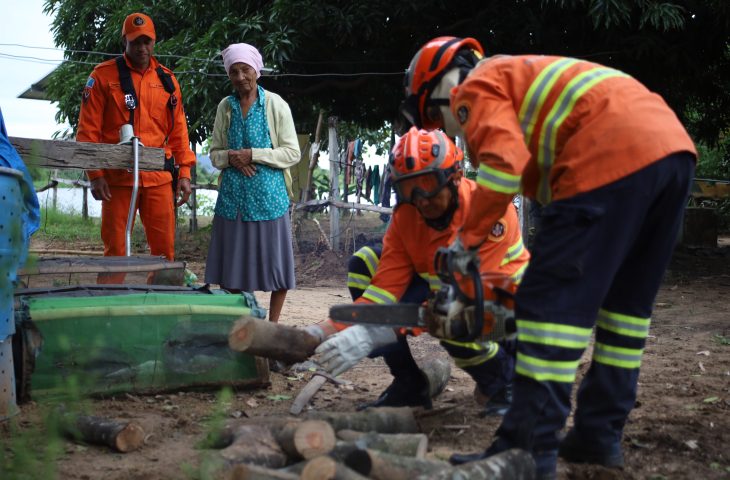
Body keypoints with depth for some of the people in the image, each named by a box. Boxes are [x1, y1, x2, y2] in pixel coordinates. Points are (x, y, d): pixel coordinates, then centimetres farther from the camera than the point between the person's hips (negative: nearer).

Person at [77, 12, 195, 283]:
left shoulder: (166, 79, 12)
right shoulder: (104, 76, 1)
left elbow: (178, 129, 13)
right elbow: (88, 129, -2)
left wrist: (184, 172, 6)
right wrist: (95, 175, -9)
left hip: (159, 177, 3)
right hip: (118, 177, -3)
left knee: (165, 248, 3)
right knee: (116, 250, 0)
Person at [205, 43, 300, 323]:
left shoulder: (275, 105, -1)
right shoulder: (225, 107, 9)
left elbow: (292, 153, -4)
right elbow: (215, 153, 12)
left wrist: (253, 155, -14)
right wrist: (231, 158, -10)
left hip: (268, 194, -3)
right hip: (233, 194, 3)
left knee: (274, 261, 0)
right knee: (233, 261, 6)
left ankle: (272, 324, 14)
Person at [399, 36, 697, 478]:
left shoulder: (477, 87, 9)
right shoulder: (526, 81, 36)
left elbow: (506, 162, -10)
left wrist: (467, 239, -1)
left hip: (613, 156, -10)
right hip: (673, 146, 10)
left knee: (553, 303, -6)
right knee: (626, 302, 17)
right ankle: (601, 433, 22)